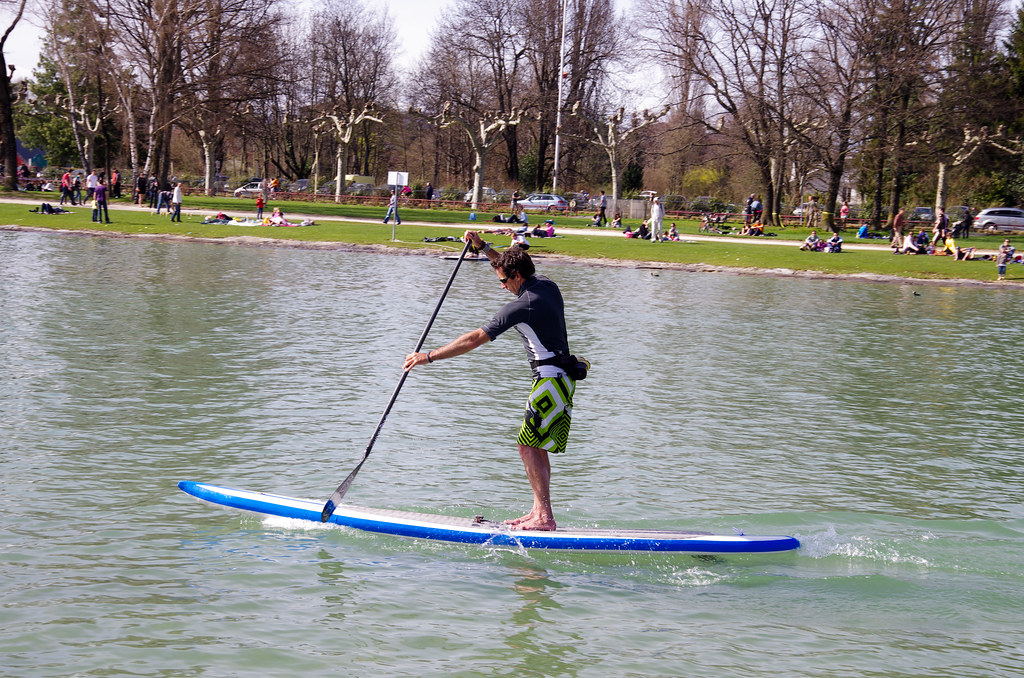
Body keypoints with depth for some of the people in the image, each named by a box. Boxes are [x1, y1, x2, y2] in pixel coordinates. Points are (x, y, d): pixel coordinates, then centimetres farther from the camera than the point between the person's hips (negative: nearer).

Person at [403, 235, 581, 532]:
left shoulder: (522, 305, -18)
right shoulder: (547, 285, 8)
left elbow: (474, 339, -18)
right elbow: (513, 267, 32)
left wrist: (428, 356, -14)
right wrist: (483, 247, 27)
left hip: (551, 379, -10)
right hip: (561, 377, 10)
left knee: (528, 445, -9)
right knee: (535, 446, 12)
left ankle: (545, 517, -11)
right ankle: (538, 512, 14)